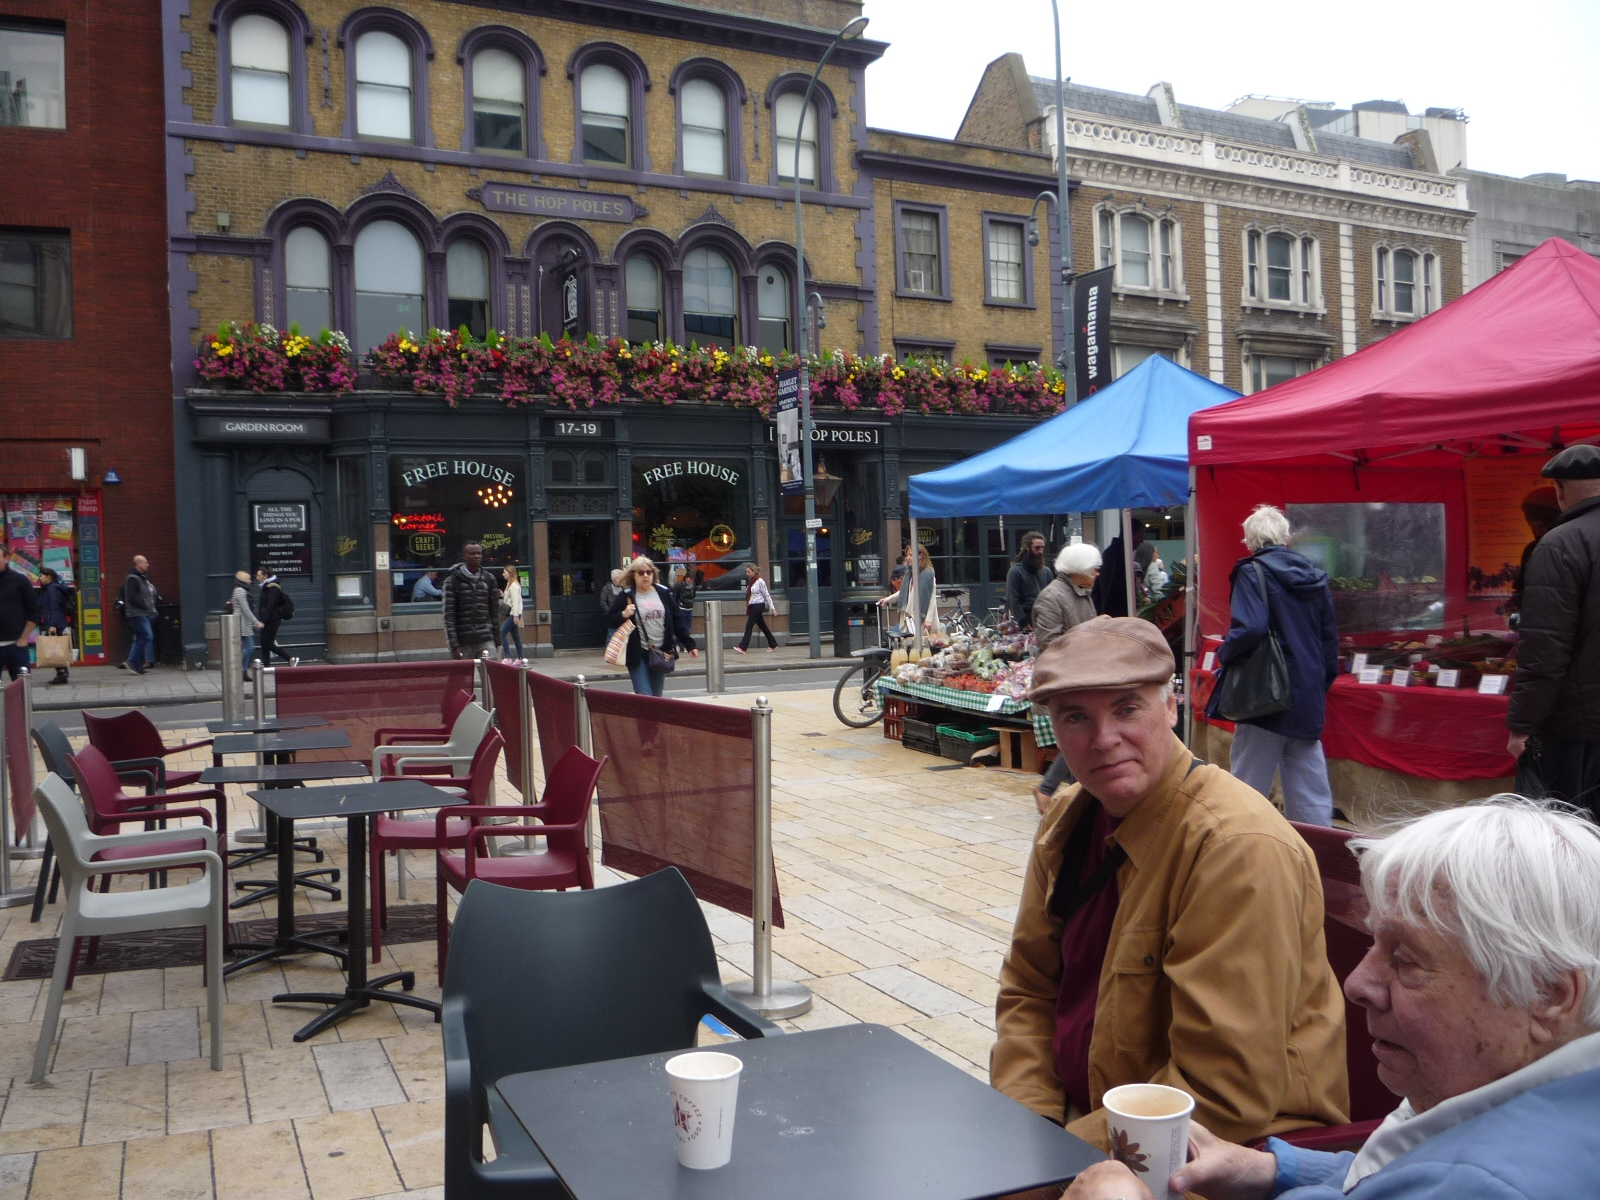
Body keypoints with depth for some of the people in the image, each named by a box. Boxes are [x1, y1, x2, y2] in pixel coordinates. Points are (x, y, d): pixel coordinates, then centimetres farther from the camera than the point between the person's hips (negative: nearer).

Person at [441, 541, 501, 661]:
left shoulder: (488, 579, 10)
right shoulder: (453, 580, -2)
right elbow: (449, 615, -5)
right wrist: (454, 645, -10)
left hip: (486, 642, 2)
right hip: (463, 643, -2)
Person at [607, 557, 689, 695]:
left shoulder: (663, 593, 6)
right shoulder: (626, 596, -3)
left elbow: (676, 621, 10)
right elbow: (609, 620, 0)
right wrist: (623, 615, -20)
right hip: (638, 654, -4)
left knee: (657, 697, 11)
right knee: (644, 698, -11)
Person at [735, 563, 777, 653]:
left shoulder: (760, 581, -11)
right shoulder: (750, 581, 12)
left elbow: (767, 595, -9)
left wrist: (772, 607, -8)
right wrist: (747, 604, 12)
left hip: (758, 605, -8)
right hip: (752, 606, 8)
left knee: (749, 625, -10)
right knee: (762, 626, 12)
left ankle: (743, 647, -11)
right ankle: (773, 644, 20)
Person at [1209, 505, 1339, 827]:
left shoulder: (1252, 573, -10)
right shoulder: (1314, 576, 10)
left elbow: (1249, 629, -24)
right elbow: (1330, 639, 15)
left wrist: (1224, 655, -6)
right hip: (1309, 699, 6)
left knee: (1248, 789, 2)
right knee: (1311, 793, 11)